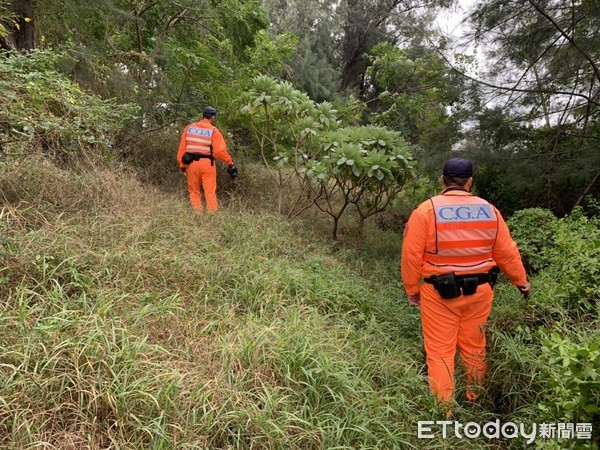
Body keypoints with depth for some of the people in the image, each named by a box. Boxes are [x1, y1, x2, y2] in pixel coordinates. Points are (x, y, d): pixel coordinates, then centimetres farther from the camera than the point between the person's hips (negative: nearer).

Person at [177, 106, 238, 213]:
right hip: (207, 163, -3)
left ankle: (198, 215, 12)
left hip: (192, 163, 3)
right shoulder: (214, 131, -5)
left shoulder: (189, 128, 6)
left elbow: (182, 147, 4)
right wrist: (230, 163, -7)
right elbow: (220, 150, -14)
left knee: (194, 191, 14)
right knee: (210, 191, 2)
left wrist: (182, 164, 9)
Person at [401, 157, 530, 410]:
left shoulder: (426, 210, -13)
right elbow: (507, 253, 6)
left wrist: (412, 290, 1)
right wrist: (521, 282, 22)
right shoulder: (489, 210, -1)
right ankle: (475, 398, 40)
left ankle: (443, 409, 16)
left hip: (439, 293, -4)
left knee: (440, 352, 8)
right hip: (479, 291, 4)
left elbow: (412, 255, -12)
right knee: (474, 347, 21)